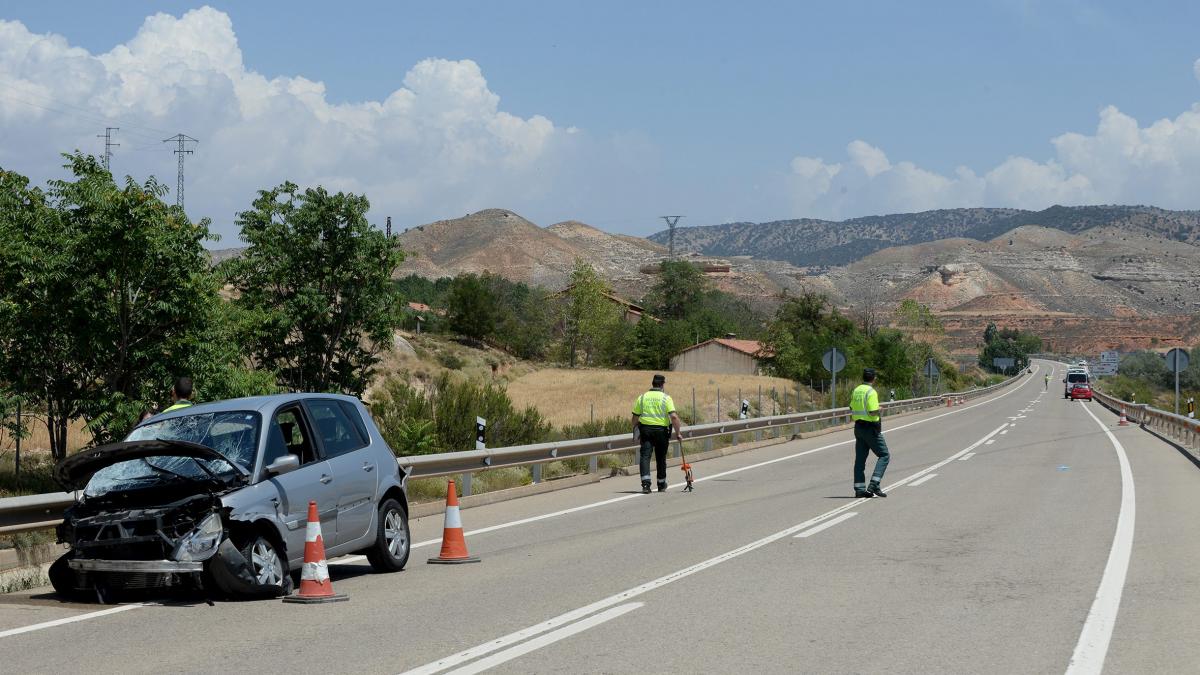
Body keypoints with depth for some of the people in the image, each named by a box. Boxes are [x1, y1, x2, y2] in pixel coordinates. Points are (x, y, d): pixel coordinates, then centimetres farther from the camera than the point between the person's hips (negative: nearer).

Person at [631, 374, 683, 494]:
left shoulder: (642, 397, 5)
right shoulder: (666, 398, -4)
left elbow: (635, 417, 6)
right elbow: (674, 417, -14)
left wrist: (636, 432, 20)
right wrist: (677, 433, -7)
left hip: (645, 429, 1)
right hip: (661, 430, -1)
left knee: (645, 456, -4)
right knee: (661, 458, 13)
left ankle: (646, 483, -23)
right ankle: (661, 484, 27)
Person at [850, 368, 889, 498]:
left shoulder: (855, 391, 9)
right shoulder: (871, 392, -16)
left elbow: (852, 410, 15)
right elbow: (873, 412, -21)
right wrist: (879, 409, -3)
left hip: (858, 427, 8)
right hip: (870, 428, -8)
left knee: (860, 458, 9)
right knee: (884, 455, 0)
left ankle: (859, 488, 6)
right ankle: (873, 485, -11)